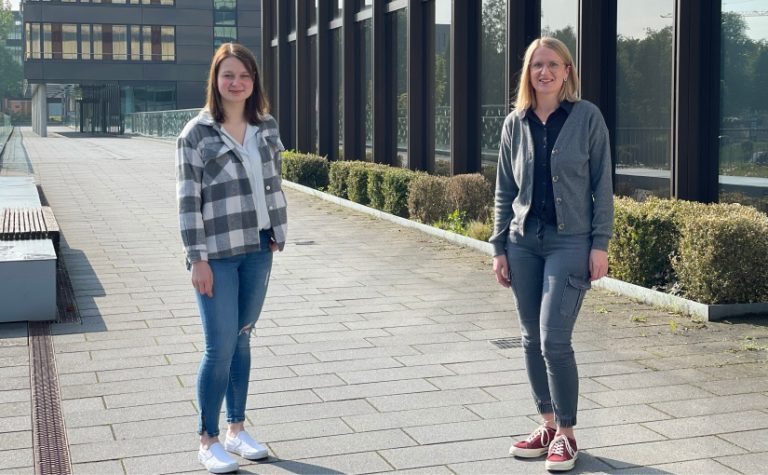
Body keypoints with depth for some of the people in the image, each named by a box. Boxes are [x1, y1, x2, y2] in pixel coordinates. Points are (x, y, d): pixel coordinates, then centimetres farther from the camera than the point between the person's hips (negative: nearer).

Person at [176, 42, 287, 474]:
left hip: (258, 250, 4)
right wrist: (198, 258, -13)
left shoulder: (267, 128, 7)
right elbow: (188, 200, -9)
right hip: (217, 254, -4)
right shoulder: (197, 134, -7)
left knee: (242, 340, 13)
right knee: (221, 346, -4)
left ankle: (237, 428, 25)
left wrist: (278, 235, 7)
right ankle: (208, 440, 11)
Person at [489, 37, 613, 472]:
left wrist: (600, 244, -8)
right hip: (524, 242, 4)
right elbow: (504, 191, 10)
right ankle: (548, 424, 23)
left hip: (570, 242, -4)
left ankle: (566, 434, 7)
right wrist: (500, 247, 7)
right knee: (532, 339, 8)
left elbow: (602, 186, -3)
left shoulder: (587, 117, -4)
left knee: (554, 341, -10)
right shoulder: (515, 123, 6)